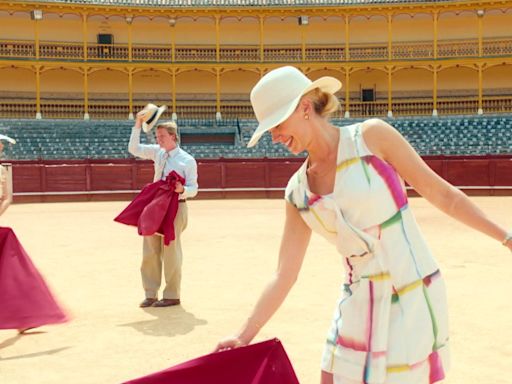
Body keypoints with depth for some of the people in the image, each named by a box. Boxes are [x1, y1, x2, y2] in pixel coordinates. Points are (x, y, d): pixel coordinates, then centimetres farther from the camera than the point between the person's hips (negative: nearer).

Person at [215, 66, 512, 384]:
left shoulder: (371, 137, -9)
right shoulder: (298, 191, 3)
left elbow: (441, 193, -3)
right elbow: (284, 276, 4)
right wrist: (244, 337, 1)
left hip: (412, 297, -4)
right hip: (358, 303, 5)